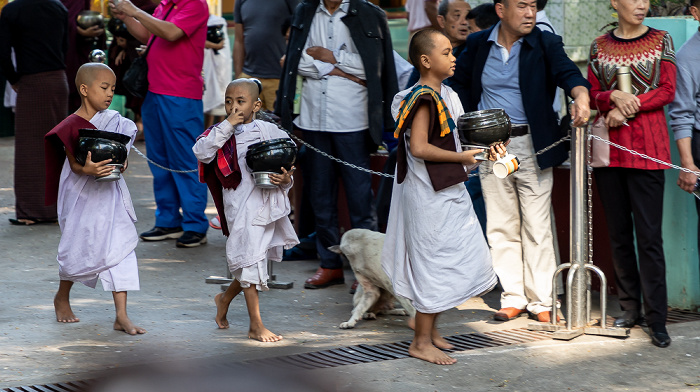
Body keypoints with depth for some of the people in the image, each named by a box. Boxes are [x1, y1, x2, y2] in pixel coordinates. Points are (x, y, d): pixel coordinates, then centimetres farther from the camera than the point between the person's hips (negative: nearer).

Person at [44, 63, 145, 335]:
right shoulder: (71, 126, -10)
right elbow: (73, 163, -12)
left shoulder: (113, 121, 4)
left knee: (119, 249, -5)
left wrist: (120, 165, -11)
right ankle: (62, 297, 38)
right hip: (82, 195, -4)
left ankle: (122, 317, -3)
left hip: (110, 193, 4)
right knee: (78, 248, 9)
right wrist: (88, 170, -31)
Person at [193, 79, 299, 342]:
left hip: (270, 205, 4)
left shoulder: (269, 131, 6)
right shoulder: (222, 134, -2)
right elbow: (201, 152, -20)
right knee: (250, 260, -4)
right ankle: (256, 326, 3)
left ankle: (225, 298, 42)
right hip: (242, 208, -4)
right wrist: (227, 126, -20)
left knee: (259, 259, 15)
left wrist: (286, 179, -9)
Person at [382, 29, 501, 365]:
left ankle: (430, 329, 28)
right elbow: (419, 147, -26)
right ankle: (421, 342, 4)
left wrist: (481, 151, 8)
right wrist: (462, 157, -19)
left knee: (454, 261, 16)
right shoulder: (423, 99, -18)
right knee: (436, 263, -4)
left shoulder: (444, 95, 11)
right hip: (430, 196, -10)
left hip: (448, 192, 10)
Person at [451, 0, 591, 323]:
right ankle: (513, 297, 17)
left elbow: (567, 72, -21)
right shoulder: (477, 45, 4)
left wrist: (581, 94, -43)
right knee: (501, 227, 8)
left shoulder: (546, 44, -4)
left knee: (538, 226, 0)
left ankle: (541, 300, 8)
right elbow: (460, 83, 17)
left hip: (532, 146, -2)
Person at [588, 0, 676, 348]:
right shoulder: (599, 46, 11)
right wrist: (614, 97, -12)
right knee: (618, 232, 5)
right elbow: (592, 96, 8)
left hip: (647, 148, -2)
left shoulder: (661, 41, 7)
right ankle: (630, 309, 14)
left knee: (649, 234, -7)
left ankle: (656, 318, -6)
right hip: (608, 146, 3)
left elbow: (667, 91, -1)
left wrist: (629, 106, -12)